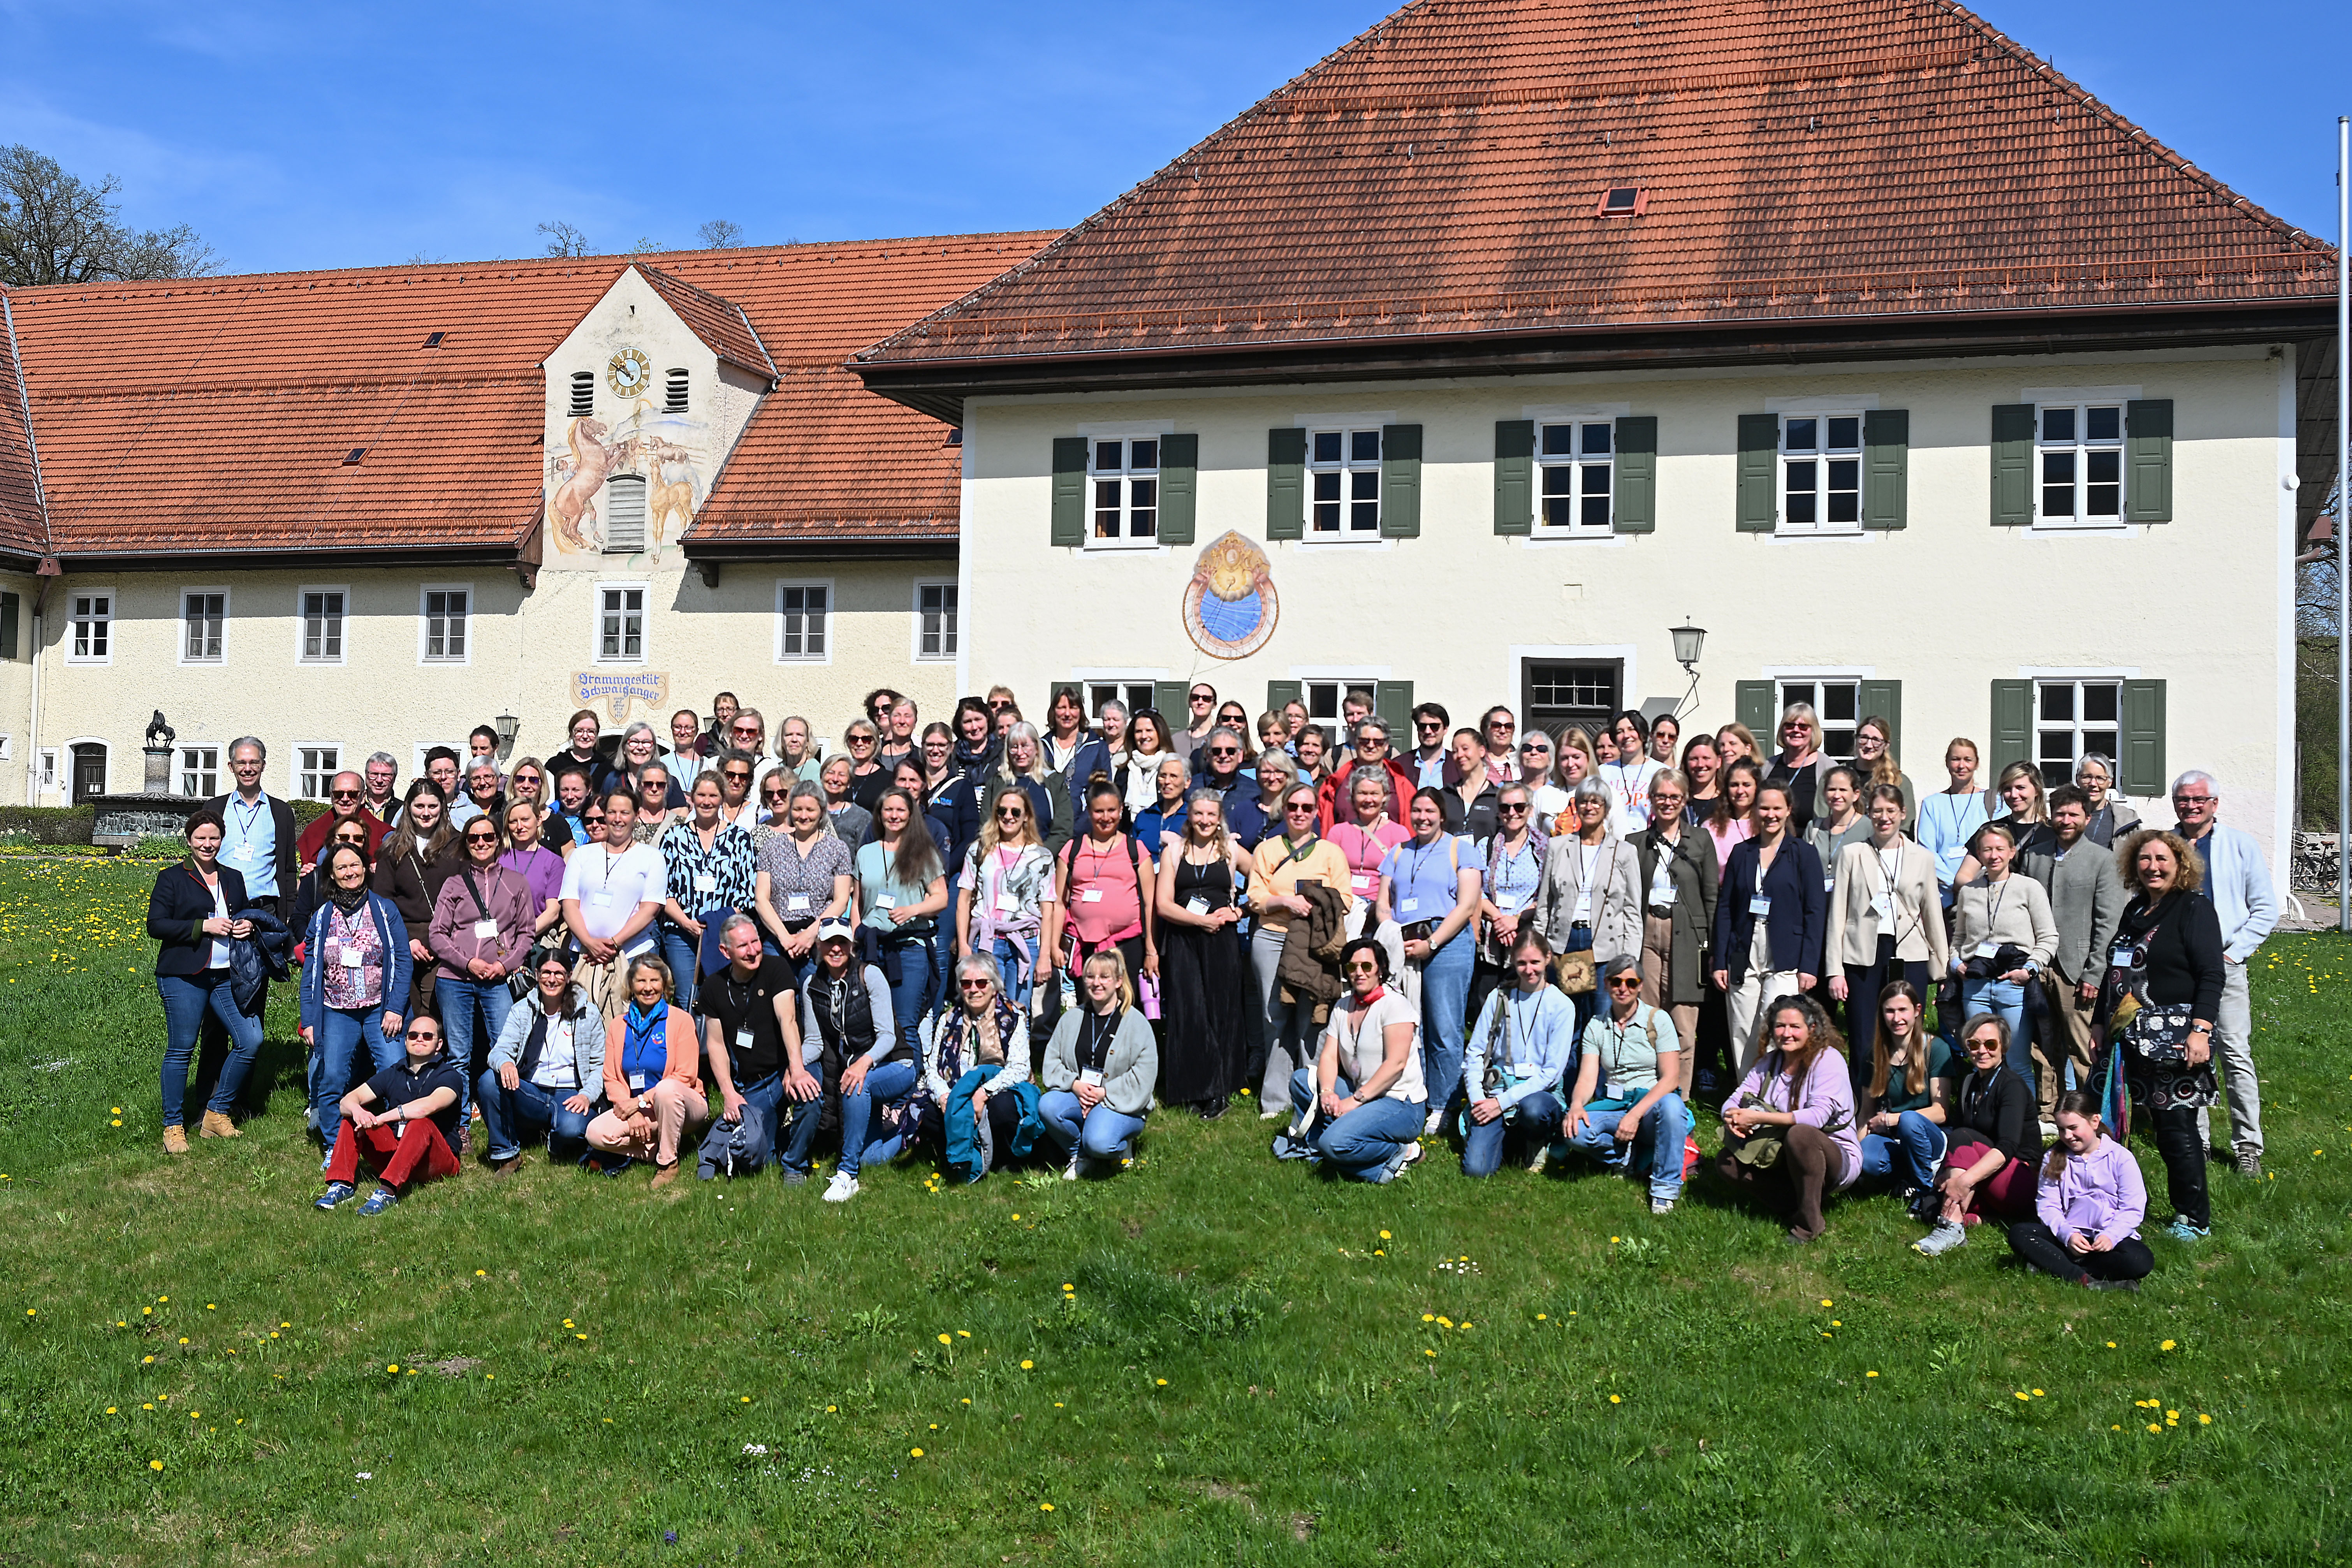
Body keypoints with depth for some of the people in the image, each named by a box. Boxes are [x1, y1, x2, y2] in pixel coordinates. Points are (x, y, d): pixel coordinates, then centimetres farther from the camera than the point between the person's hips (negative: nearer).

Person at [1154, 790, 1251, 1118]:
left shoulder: (1232, 851, 8)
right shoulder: (1173, 851, 7)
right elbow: (1163, 905, 0)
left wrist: (1240, 910, 0)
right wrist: (1202, 920, -9)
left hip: (1222, 941, 0)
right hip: (1183, 941, 0)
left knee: (1222, 1011, -2)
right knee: (1187, 1011, -4)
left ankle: (1218, 1091, 5)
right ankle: (1195, 1090, 4)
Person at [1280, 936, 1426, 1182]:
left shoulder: (1394, 1004, -11)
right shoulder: (1343, 1007, 12)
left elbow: (1396, 1064, -20)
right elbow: (1329, 1057, 4)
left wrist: (1356, 1100, -22)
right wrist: (1328, 1092, -16)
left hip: (1399, 1104, -8)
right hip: (1360, 1095, 8)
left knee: (1335, 1143, -28)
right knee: (1301, 1079, -1)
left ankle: (1401, 1152, -9)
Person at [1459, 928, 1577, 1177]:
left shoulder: (1561, 1006, -2)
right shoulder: (1499, 997, 7)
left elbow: (1552, 1071, -7)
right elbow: (1474, 1052, 7)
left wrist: (1503, 1102, -15)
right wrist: (1477, 1098, -10)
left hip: (1540, 1090, -1)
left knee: (1532, 1109, -40)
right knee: (1476, 1168, -20)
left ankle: (1538, 1143, -4)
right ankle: (1504, 1135, 14)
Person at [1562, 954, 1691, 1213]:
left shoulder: (1657, 1020, 0)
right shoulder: (1596, 1026, 9)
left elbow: (1671, 1078, -9)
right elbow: (1587, 1078, 0)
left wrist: (1635, 1114, -21)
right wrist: (1577, 1105, -24)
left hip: (1652, 1105, -2)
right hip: (1613, 1105, 2)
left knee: (1671, 1105, -39)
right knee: (1573, 1131, -29)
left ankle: (1665, 1191, -25)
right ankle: (1629, 1157, -4)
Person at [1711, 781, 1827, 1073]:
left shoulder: (1803, 854, 3)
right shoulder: (1741, 853, 11)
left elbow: (1816, 912, 0)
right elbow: (1724, 909, 11)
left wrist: (1809, 966, -8)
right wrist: (1720, 962, 4)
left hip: (1785, 962, -3)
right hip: (1744, 959, 3)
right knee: (1743, 1041, 2)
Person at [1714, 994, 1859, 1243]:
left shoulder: (1828, 1059, -14)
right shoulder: (1768, 1062, 6)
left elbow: (1818, 1116, -27)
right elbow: (1735, 1101, 0)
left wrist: (1758, 1117, -30)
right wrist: (1733, 1116, -26)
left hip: (1836, 1157, -6)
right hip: (1784, 1158, 6)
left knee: (1800, 1134, -38)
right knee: (1727, 1164, -13)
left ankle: (1809, 1223, -21)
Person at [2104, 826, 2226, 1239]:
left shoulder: (2195, 910, -5)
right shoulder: (2135, 910, 16)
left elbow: (2213, 976, -13)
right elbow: (2118, 974, 22)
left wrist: (2200, 1030, -22)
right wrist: (2104, 1027, 21)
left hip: (2177, 1039, -7)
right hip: (2138, 1040, 7)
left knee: (2177, 1128, -6)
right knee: (2161, 1126, 8)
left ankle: (2195, 1219, 4)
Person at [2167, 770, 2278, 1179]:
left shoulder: (2241, 845, 7)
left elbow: (2265, 910, 6)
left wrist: (2232, 951, -4)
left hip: (2223, 965, -1)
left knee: (2236, 1055, -6)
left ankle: (2247, 1147, -1)